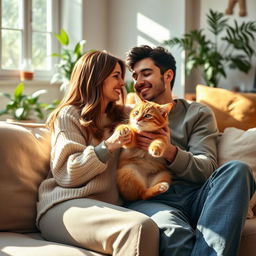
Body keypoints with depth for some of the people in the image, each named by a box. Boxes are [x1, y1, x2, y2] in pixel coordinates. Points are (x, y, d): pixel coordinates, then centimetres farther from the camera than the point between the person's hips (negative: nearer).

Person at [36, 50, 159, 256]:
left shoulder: (120, 116, 24)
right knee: (141, 227, -36)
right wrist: (107, 147, -15)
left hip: (106, 205, 6)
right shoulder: (69, 115, 5)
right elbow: (66, 174, -5)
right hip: (65, 206, -5)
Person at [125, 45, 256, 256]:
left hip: (195, 196, 3)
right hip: (149, 199, -2)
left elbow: (208, 168, 4)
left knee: (237, 169, -29)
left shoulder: (198, 113, 20)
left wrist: (170, 152, -13)